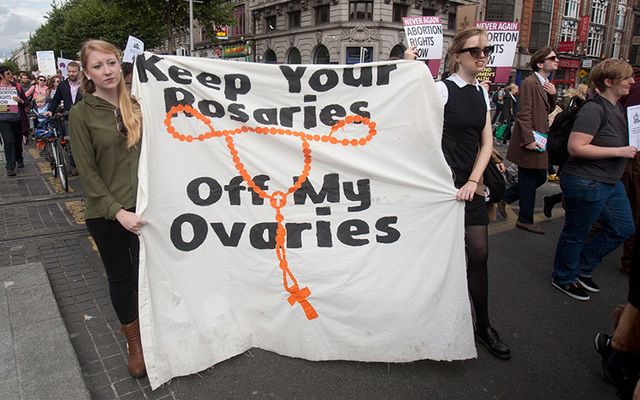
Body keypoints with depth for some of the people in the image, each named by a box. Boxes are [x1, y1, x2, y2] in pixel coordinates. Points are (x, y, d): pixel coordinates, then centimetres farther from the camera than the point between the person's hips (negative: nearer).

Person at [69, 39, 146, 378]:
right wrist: (117, 211, -15)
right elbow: (87, 172, -8)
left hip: (143, 206, 2)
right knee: (120, 276, 13)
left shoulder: (136, 105, 4)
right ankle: (133, 341, 32)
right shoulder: (81, 114, -5)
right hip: (105, 213, -2)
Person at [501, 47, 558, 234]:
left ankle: (504, 198, 26)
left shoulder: (546, 83, 15)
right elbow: (523, 114, -19)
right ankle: (525, 220, 14)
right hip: (530, 141, -9)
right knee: (529, 180, 1)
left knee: (540, 177, 15)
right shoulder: (530, 82, -15)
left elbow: (548, 109, 19)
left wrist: (553, 94, 1)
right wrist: (528, 140, -22)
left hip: (539, 139, 9)